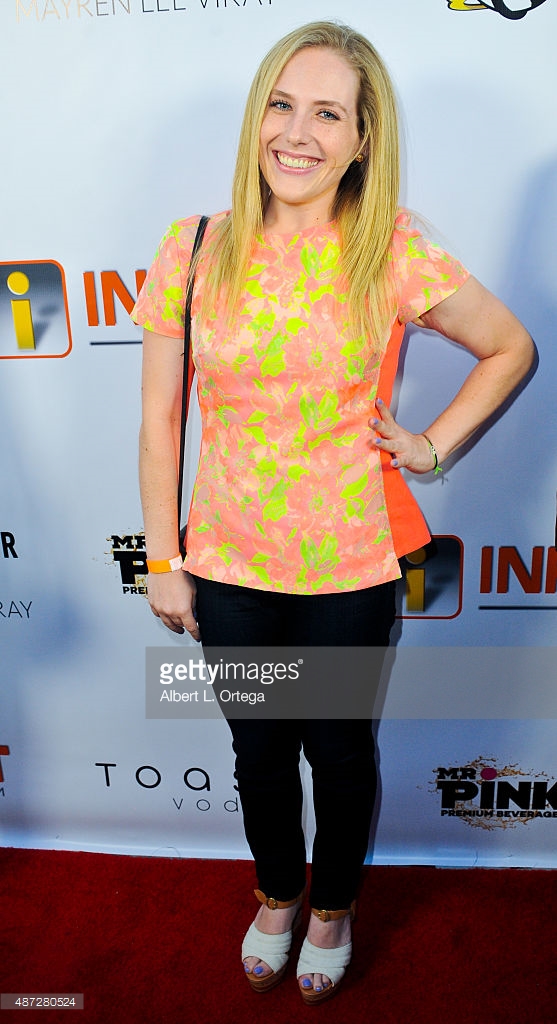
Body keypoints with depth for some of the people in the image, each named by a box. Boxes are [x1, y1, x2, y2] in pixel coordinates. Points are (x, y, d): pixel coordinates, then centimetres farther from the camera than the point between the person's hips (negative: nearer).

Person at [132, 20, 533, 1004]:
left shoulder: (394, 257, -9)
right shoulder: (192, 251, -5)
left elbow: (513, 348, 5)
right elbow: (159, 419, 0)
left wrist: (432, 443, -3)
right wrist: (162, 560, 1)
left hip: (350, 567, -1)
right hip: (226, 564, 2)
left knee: (340, 750, 18)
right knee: (258, 749, 21)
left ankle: (332, 906, 51)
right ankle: (276, 895, 53)